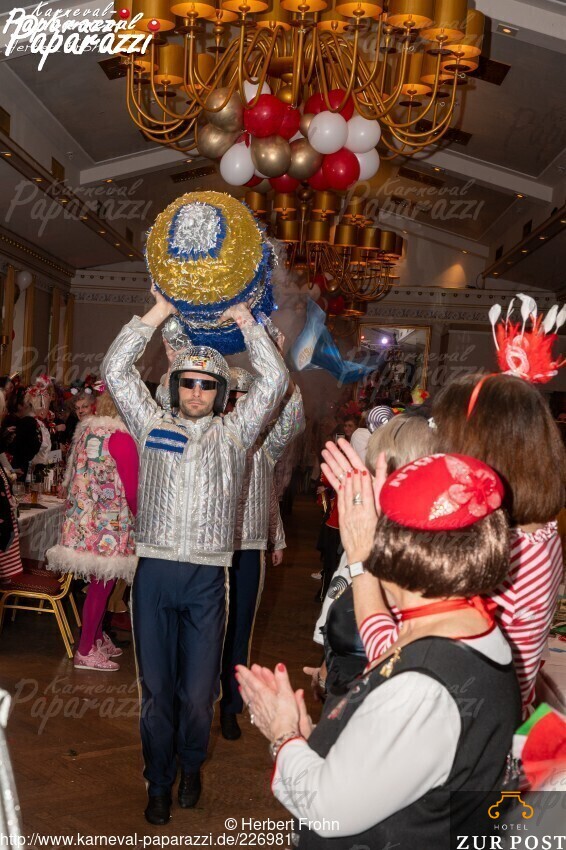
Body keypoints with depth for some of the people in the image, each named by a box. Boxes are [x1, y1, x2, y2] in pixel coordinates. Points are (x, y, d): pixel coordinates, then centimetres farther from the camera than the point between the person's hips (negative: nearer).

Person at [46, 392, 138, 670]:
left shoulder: (86, 429, 8)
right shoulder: (121, 438, -16)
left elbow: (74, 477, 14)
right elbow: (132, 489, -15)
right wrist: (136, 516, 2)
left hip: (85, 520, 8)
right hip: (109, 523, -8)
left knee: (99, 582, 18)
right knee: (102, 584, 2)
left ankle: (97, 636, 30)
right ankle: (85, 651, 10)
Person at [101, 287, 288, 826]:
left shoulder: (233, 433, 10)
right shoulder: (152, 426, 11)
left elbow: (274, 381, 3)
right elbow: (116, 372, 5)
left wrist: (244, 320, 6)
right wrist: (157, 314, 5)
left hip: (207, 577, 0)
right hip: (154, 571, 1)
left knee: (198, 691, 7)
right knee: (156, 687, 10)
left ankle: (191, 765, 35)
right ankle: (159, 782, 29)